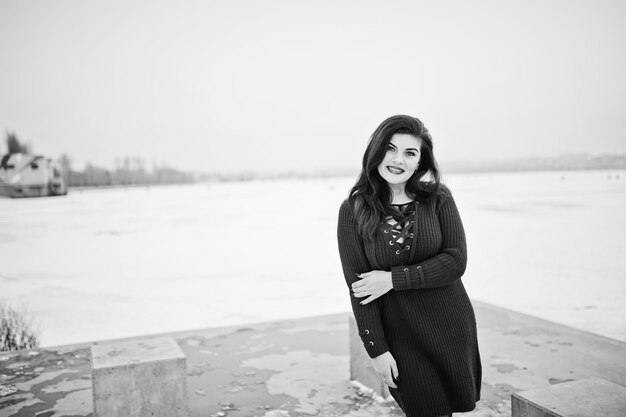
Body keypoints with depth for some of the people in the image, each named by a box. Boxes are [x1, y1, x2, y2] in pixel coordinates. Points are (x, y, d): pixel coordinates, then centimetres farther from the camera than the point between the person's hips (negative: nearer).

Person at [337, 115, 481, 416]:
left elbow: (456, 261, -11)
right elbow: (358, 287, -7)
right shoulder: (353, 210, -8)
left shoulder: (438, 199, -5)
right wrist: (376, 349, -9)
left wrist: (393, 279, -18)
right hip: (401, 338, -1)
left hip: (451, 327, 2)